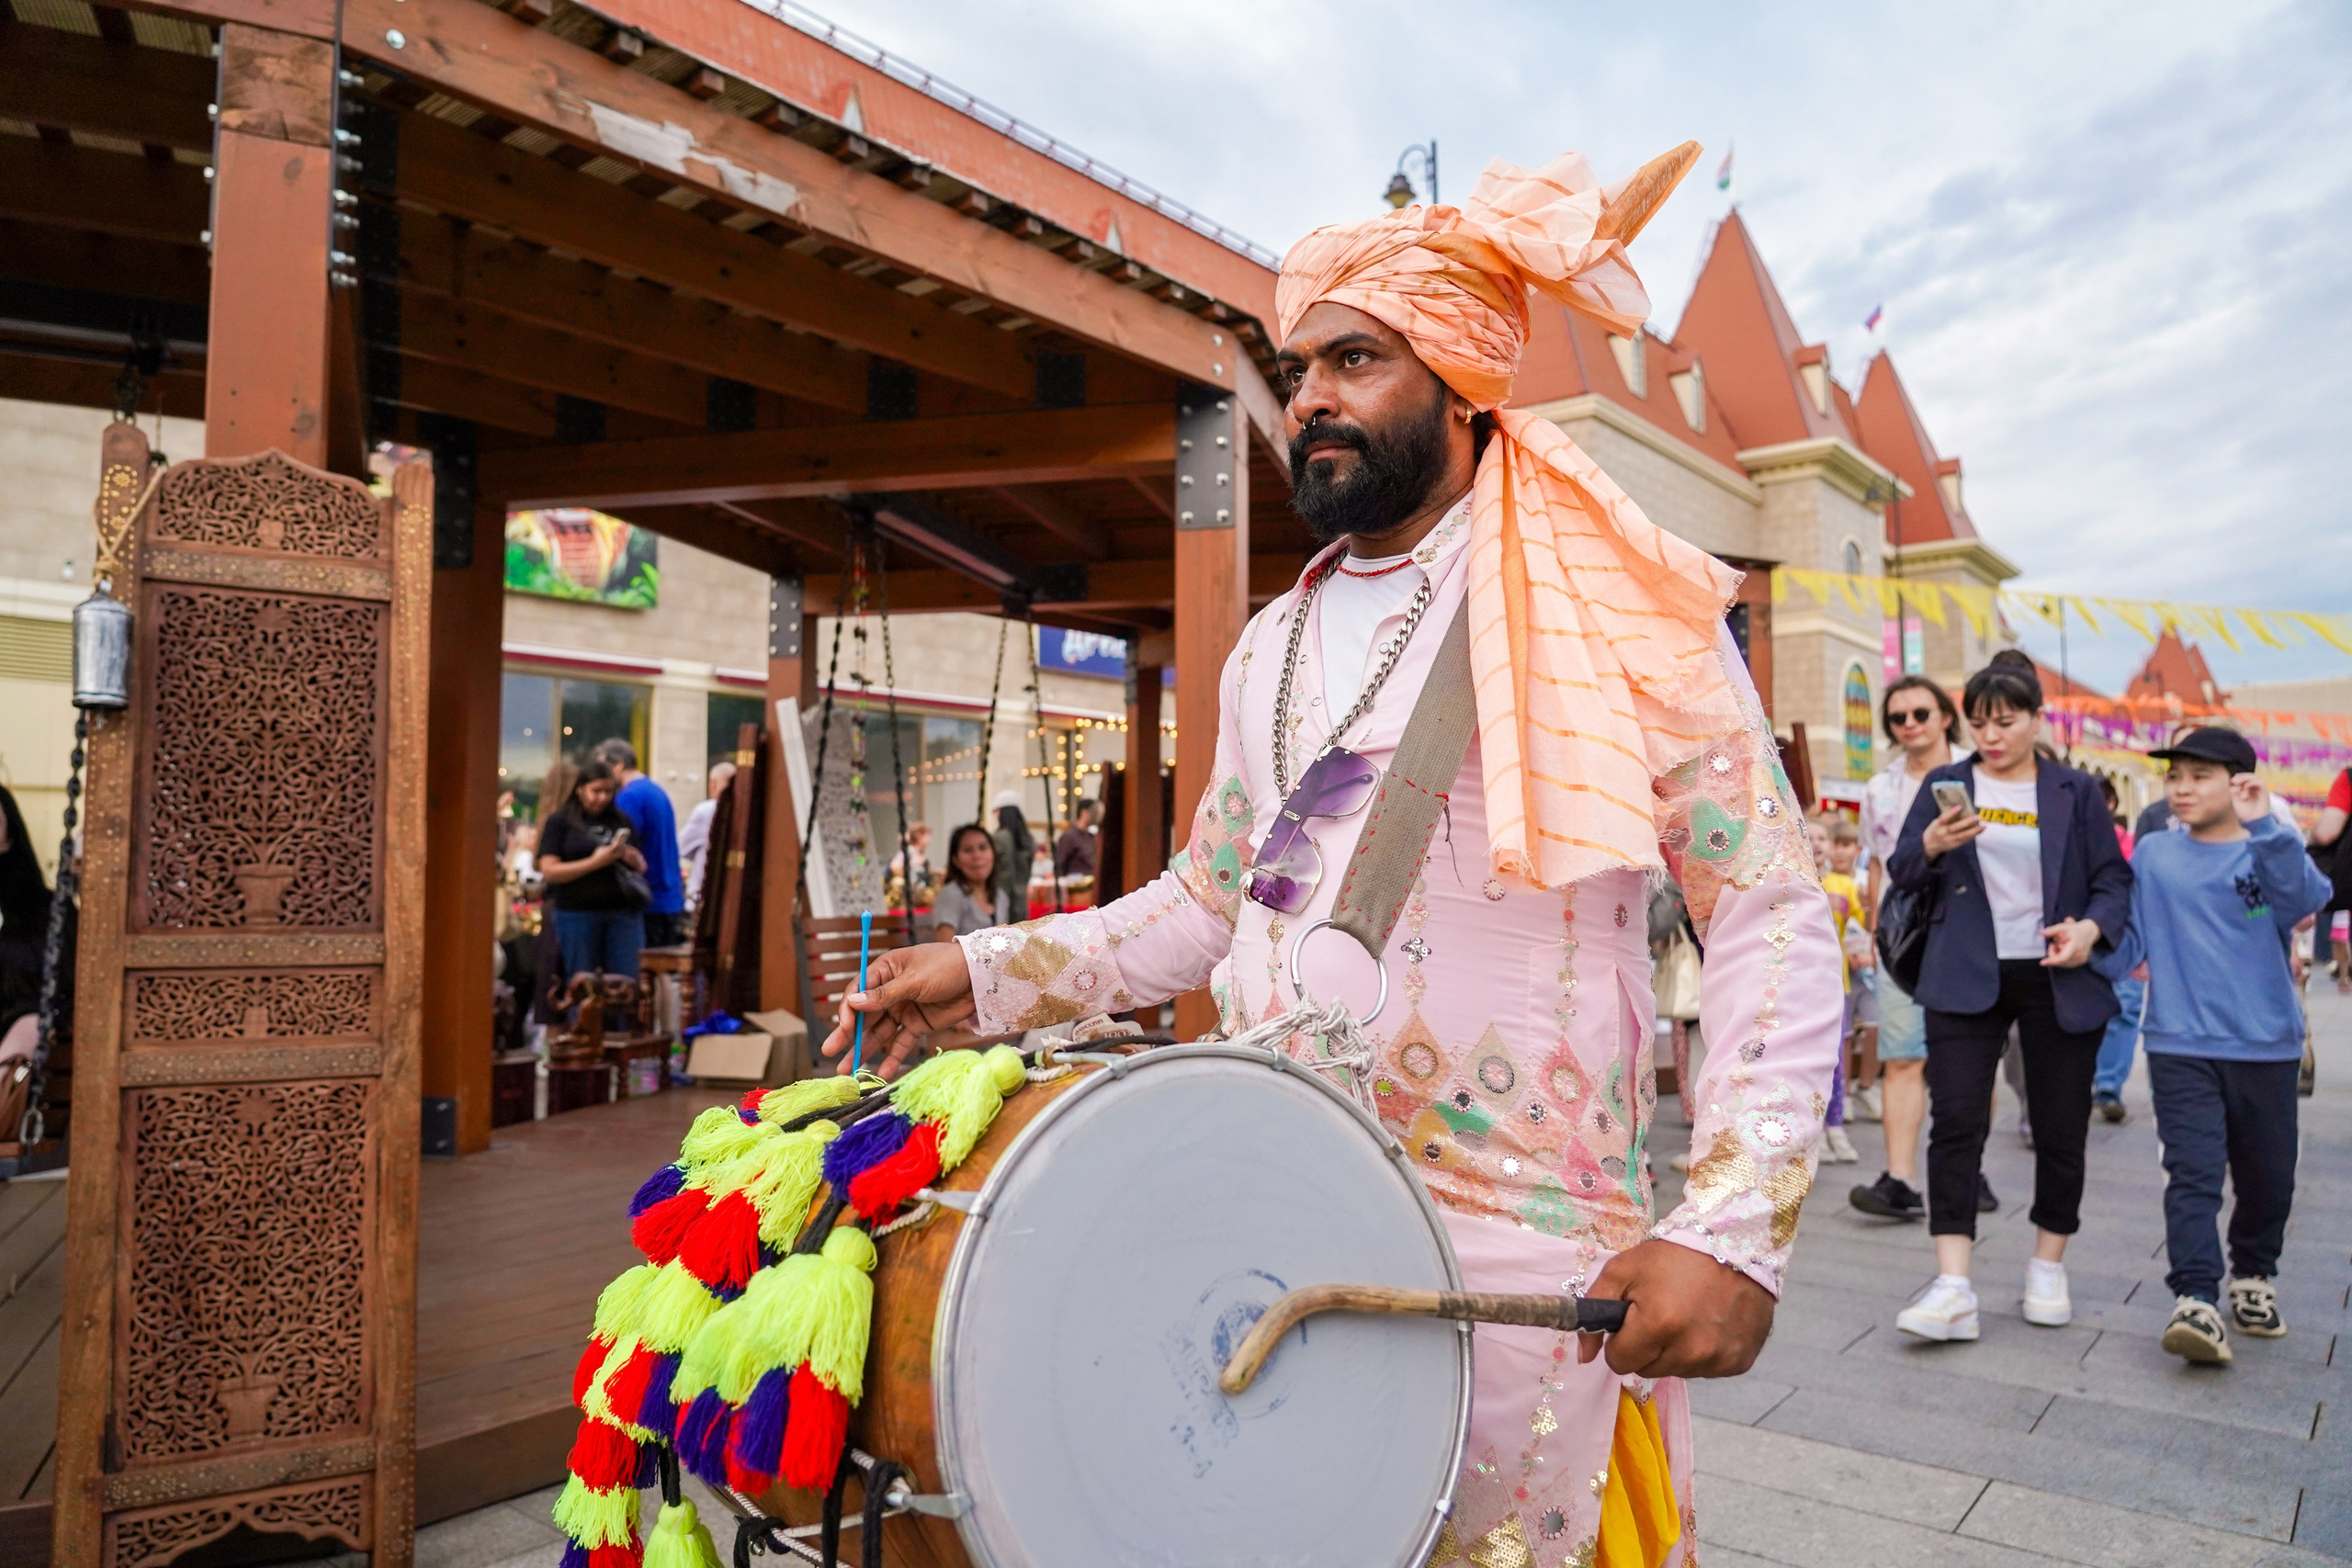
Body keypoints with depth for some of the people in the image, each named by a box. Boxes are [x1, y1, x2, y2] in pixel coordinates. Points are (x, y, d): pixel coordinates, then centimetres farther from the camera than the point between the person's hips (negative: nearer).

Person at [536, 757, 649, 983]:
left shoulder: (621, 821, 13)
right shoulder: (559, 821, 3)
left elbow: (642, 867, 19)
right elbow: (549, 871, -6)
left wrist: (633, 860, -4)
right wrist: (596, 862, -15)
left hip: (623, 914, 3)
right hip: (577, 915, -3)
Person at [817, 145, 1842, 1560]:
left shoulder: (1611, 613, -6)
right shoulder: (1273, 649, 13)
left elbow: (1774, 913, -8)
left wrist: (1734, 1226, -19)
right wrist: (988, 974, 7)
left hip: (1512, 1257, -5)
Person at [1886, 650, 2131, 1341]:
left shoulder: (2076, 792, 7)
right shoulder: (1945, 784, 7)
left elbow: (2114, 880, 6)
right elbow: (1902, 875, 5)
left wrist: (2092, 928, -14)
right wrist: (1931, 846, -17)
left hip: (2058, 982, 1)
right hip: (1966, 979, 0)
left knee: (2060, 1128, 8)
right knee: (1955, 1122, -9)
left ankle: (2048, 1269, 27)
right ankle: (1952, 1288, -9)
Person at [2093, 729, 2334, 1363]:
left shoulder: (2269, 852, -2)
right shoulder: (2154, 855, 4)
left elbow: (2304, 895, -25)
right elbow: (2129, 945, 6)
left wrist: (2263, 828, -36)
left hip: (2265, 1046, 1)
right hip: (2180, 1047, 0)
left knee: (2267, 1174, 14)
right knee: (2193, 1172, -10)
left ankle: (2252, 1276, 37)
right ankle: (2197, 1301, -11)